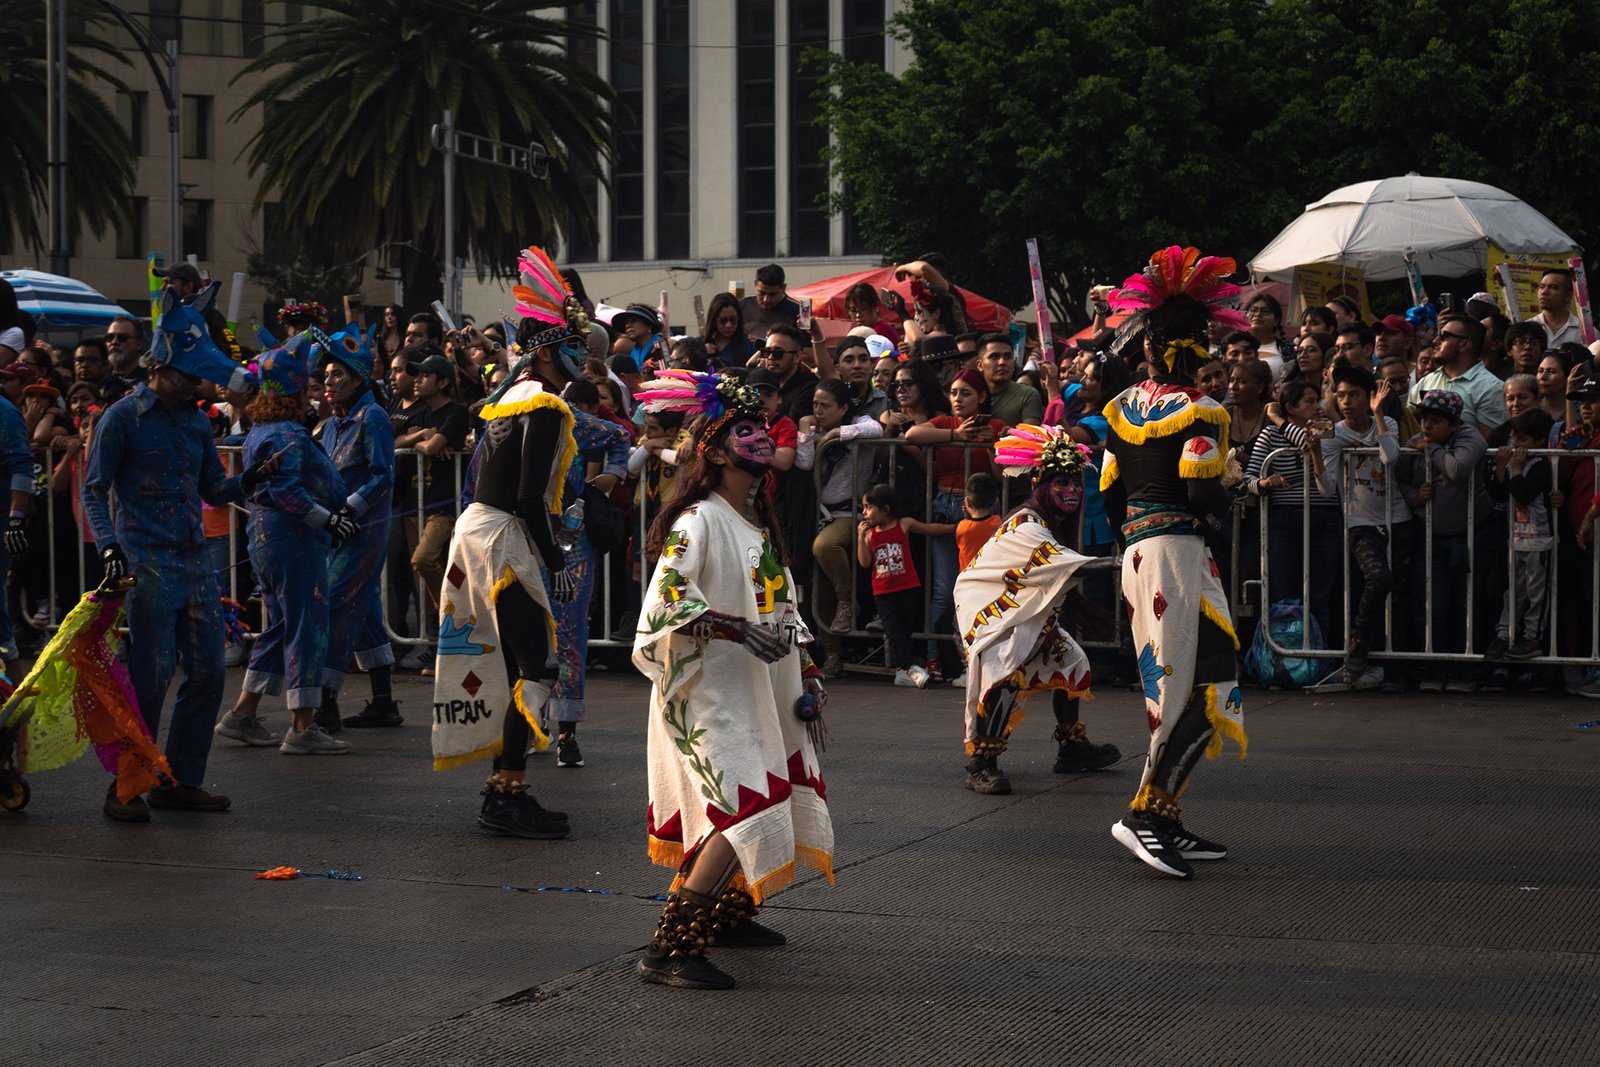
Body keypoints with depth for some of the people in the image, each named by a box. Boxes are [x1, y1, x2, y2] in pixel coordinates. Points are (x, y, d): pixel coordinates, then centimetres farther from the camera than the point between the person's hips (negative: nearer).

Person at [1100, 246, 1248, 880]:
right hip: (1179, 549, -8)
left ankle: (1166, 824, 11)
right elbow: (1201, 493, -17)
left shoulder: (1123, 407, 11)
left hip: (1135, 553, 8)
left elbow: (1110, 494, 14)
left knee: (1172, 692, 12)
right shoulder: (1199, 412, -9)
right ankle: (1144, 812, -14)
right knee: (1205, 690, -7)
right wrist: (1225, 499, 4)